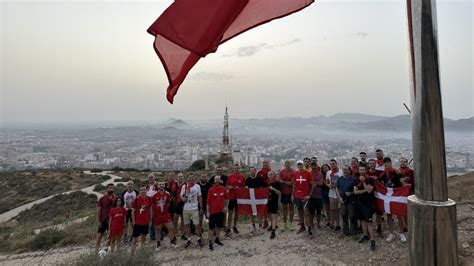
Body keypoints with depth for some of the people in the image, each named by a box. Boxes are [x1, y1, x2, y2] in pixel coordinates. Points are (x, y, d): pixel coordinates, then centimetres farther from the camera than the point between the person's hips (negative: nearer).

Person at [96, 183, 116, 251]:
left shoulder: (116, 198, 0)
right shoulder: (102, 198, -4)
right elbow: (99, 210, -3)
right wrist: (98, 221, -6)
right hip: (103, 220, -2)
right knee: (100, 235, 4)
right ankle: (96, 249, 16)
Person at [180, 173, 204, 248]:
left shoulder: (197, 186, -3)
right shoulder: (184, 186, -1)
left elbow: (200, 197, 3)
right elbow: (181, 195, 8)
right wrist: (183, 198, -16)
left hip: (194, 208, -2)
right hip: (186, 209, 2)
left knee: (197, 225, -2)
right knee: (187, 225, 11)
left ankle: (199, 239, 19)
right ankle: (189, 240, 27)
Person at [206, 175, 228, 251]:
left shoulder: (223, 189, -1)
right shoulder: (211, 189, -10)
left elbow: (226, 198, 14)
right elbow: (208, 201, -7)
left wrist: (225, 206, 7)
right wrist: (208, 211, -9)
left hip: (221, 211, 4)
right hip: (213, 211, -4)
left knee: (219, 226, 17)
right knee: (211, 227, 1)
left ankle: (217, 239, 36)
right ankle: (210, 243, 11)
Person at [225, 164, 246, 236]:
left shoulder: (242, 177, 1)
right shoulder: (230, 177, -2)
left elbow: (244, 187, 7)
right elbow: (227, 186, 4)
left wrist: (239, 188, -12)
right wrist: (228, 187, -18)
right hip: (231, 197, -2)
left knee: (237, 212, 12)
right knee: (230, 212, -2)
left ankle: (235, 227, 26)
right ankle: (228, 229, 2)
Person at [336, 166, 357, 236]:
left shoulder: (353, 179, -4)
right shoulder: (340, 179, 7)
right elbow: (337, 189, 9)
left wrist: (351, 193, -18)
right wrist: (339, 197, -1)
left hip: (351, 200, -3)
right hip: (342, 200, 3)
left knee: (351, 216, 0)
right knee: (344, 216, 10)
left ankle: (352, 231, 13)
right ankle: (345, 231, 21)